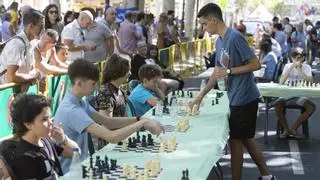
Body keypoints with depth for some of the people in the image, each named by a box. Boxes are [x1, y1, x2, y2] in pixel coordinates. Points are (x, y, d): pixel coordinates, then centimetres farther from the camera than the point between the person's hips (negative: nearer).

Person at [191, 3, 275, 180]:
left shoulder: (235, 37, -18)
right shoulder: (219, 41, 10)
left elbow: (256, 64, -18)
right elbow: (217, 72, 17)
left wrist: (229, 71, -20)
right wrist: (200, 97, 16)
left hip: (244, 98, -9)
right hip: (237, 98, 9)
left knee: (235, 141, 2)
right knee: (245, 139, 16)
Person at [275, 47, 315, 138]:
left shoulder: (306, 67, 4)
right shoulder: (288, 66, 3)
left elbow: (310, 82, -13)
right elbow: (281, 82, -12)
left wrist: (300, 70, -20)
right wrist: (291, 68, -18)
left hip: (300, 96, 1)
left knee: (312, 107, -27)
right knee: (277, 105, -31)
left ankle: (294, 128, -16)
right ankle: (286, 129, -12)